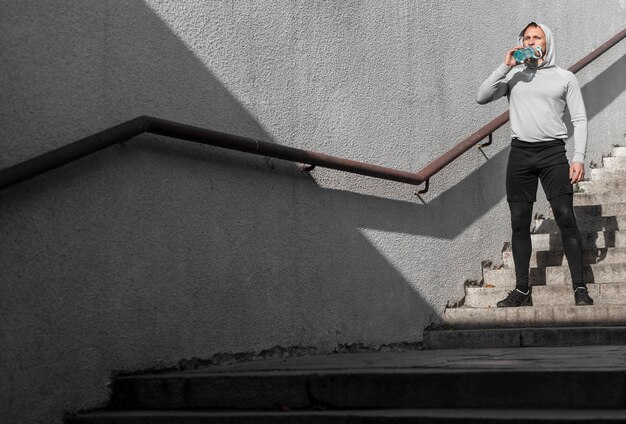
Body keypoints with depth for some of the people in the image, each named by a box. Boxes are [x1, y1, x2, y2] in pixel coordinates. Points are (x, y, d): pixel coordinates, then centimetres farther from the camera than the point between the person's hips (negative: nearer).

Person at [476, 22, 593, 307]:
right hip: (520, 153, 2)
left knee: (566, 218, -10)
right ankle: (522, 290, 8)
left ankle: (580, 289, -6)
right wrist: (505, 67, -5)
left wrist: (579, 158, -5)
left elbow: (580, 120, 6)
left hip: (553, 152, -2)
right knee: (520, 222, 2)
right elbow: (481, 97, 1)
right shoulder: (513, 76, 13)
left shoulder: (565, 78, 10)